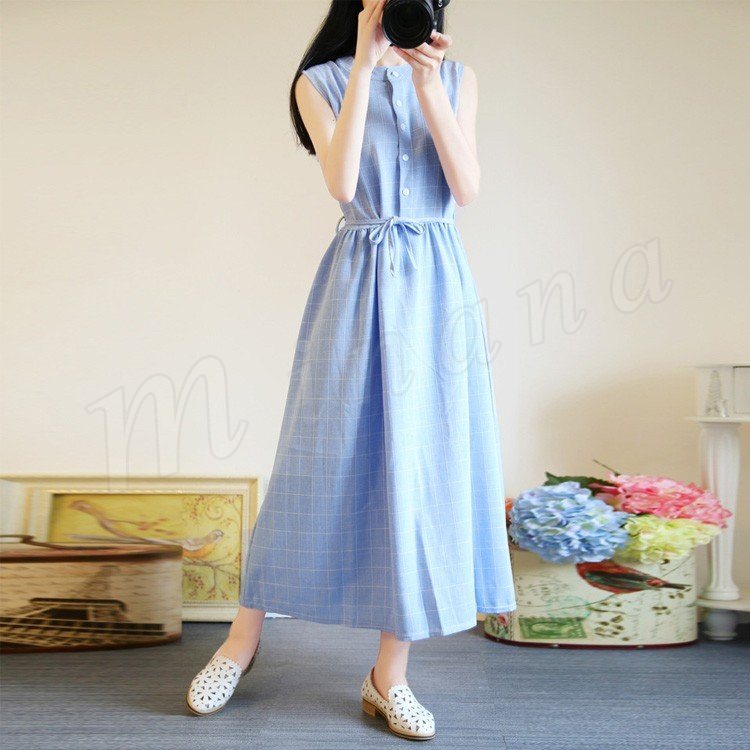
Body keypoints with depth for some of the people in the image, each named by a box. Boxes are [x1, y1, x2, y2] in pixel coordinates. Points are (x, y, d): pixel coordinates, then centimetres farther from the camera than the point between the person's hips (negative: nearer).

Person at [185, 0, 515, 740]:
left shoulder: (457, 77, 11)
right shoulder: (323, 81, 6)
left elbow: (467, 189, -2)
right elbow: (342, 184, -12)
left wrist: (428, 82, -7)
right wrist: (366, 65, -11)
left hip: (437, 284, 2)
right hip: (357, 284, -2)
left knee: (423, 463, 0)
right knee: (324, 458, 0)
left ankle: (389, 674, 11)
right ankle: (244, 637, 19)